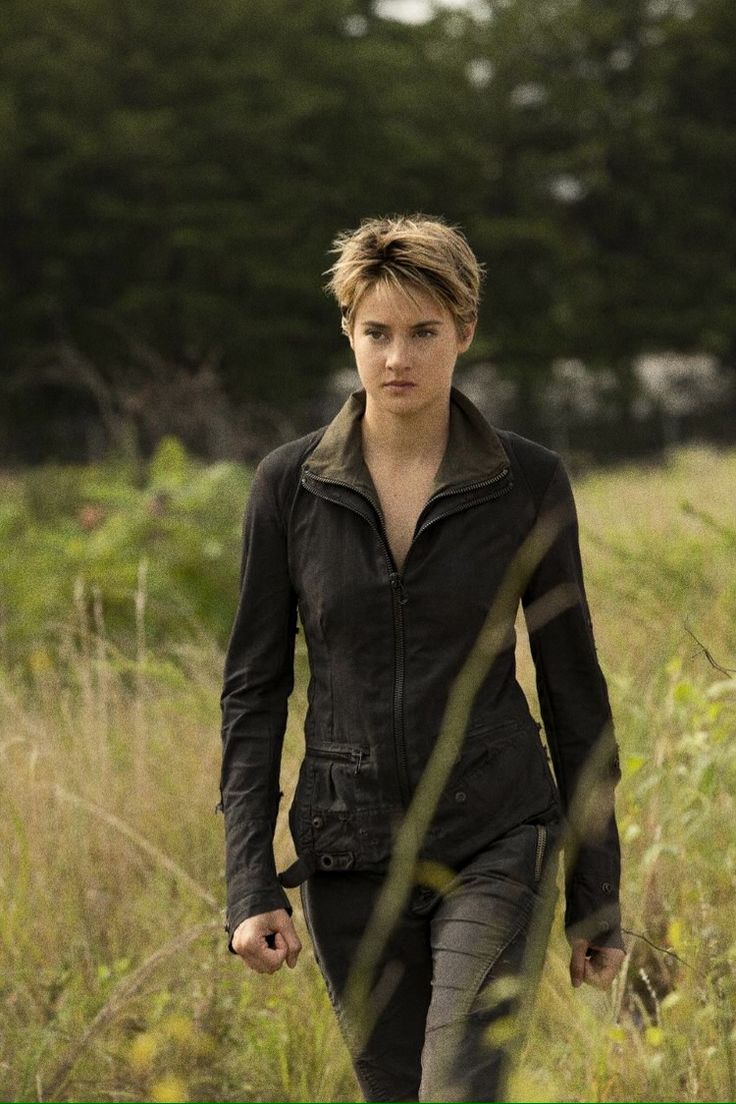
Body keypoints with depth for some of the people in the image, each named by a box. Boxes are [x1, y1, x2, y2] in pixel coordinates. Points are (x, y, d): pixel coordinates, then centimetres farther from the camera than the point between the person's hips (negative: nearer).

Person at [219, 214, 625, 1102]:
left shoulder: (528, 484, -3)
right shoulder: (289, 485, 0)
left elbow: (572, 688, 3)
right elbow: (254, 688, 3)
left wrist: (596, 895, 4)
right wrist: (249, 884, -4)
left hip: (492, 843, -2)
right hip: (350, 853, 2)